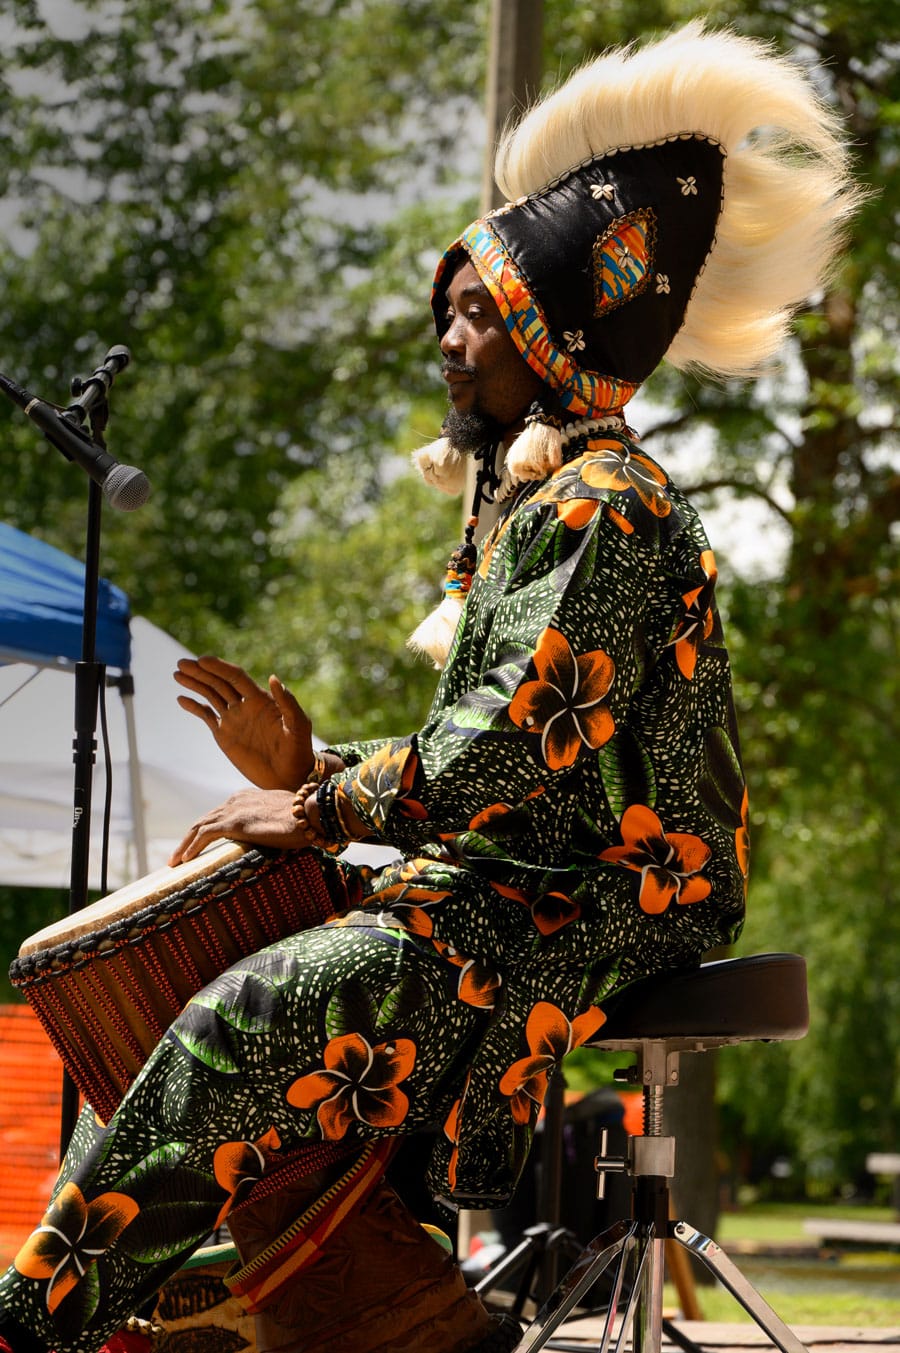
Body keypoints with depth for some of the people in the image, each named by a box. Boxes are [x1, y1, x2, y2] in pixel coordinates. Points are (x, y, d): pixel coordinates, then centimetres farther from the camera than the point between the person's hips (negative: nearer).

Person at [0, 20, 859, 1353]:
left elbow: (515, 743, -23)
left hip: (585, 918, -11)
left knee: (256, 1018, -26)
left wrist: (326, 812, -14)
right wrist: (313, 772, 6)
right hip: (513, 891, 11)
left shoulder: (603, 505, -12)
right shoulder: (534, 500, 20)